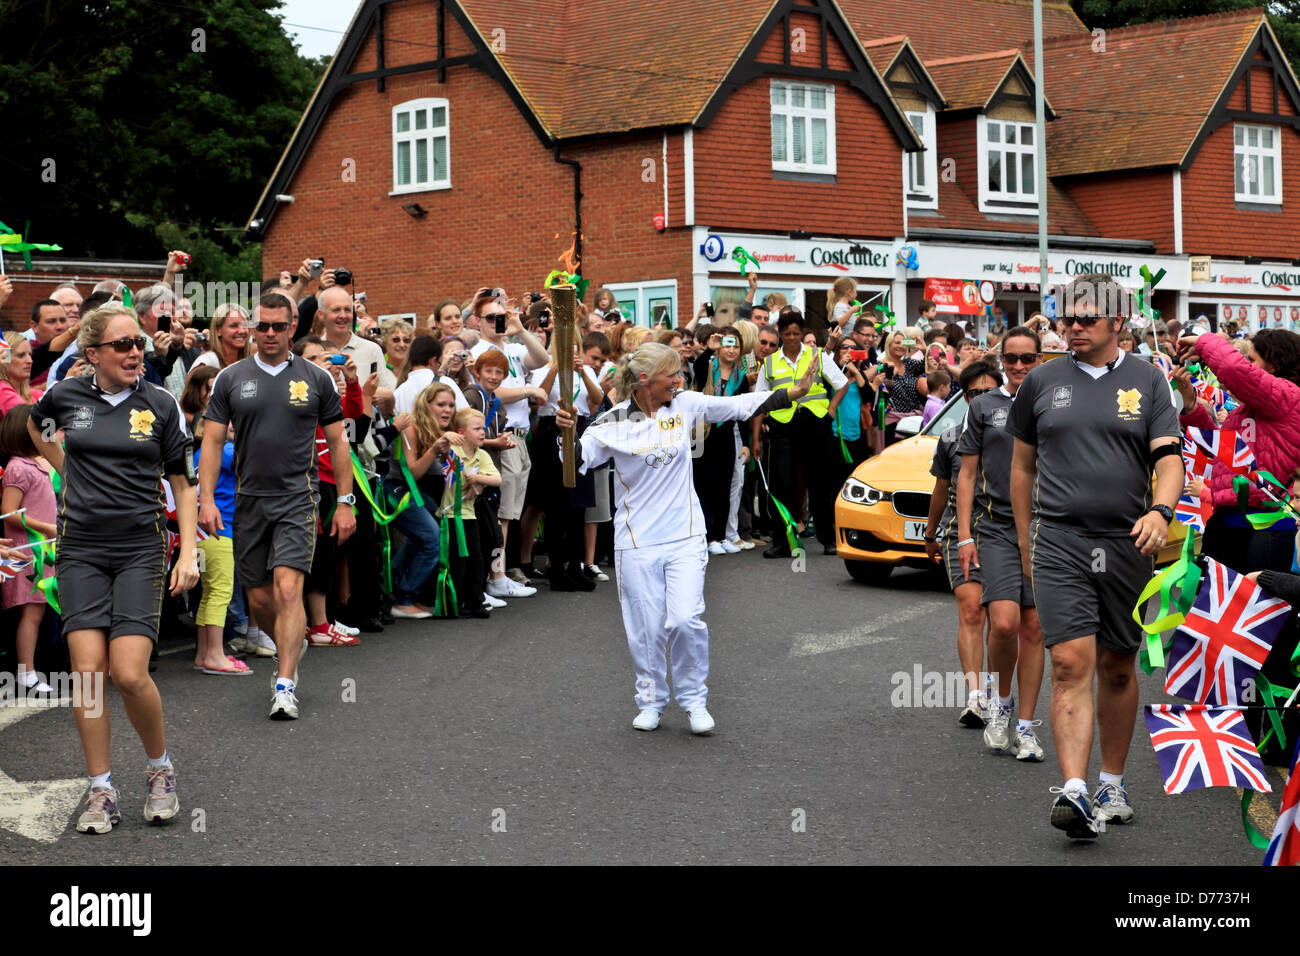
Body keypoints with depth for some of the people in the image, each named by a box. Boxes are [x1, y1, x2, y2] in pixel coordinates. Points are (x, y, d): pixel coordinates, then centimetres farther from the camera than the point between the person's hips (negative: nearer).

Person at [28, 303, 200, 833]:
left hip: (140, 548, -1)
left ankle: (160, 769, 12)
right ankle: (101, 791, 5)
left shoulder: (160, 404, 1)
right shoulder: (65, 396, 3)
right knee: (88, 671, -6)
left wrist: (188, 554, -2)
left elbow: (183, 483, 6)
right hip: (80, 550, 2)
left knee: (130, 674, -12)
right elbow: (35, 425, 28)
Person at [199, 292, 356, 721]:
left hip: (298, 498, -3)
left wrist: (345, 501, 4)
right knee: (259, 598, 8)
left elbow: (337, 441, 8)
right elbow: (213, 441, 5)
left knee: (288, 588, -17)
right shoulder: (231, 379, 6)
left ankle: (285, 686, -18)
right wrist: (207, 499, -5)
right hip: (249, 501, 3)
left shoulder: (316, 379, 4)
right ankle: (291, 648, 38)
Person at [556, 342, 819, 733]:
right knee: (646, 628, 4)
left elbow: (741, 405, 2)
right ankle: (650, 700, 25)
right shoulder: (614, 423, -8)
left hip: (685, 536, 1)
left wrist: (794, 392, -4)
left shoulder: (684, 405, -1)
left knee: (685, 620, -10)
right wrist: (567, 433, -28)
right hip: (637, 542, -1)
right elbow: (575, 461, -9)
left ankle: (693, 700, 9)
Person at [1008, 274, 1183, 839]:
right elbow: (1022, 465, 16)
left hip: (1127, 545, 1)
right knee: (1071, 665, -12)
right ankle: (1073, 793, -19)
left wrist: (1160, 510, -22)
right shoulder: (1041, 382, 8)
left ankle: (1112, 783, 25)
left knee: (1117, 668, 10)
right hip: (1060, 543, -1)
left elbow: (1170, 457, -2)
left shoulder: (1146, 381, 6)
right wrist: (1025, 541, 15)